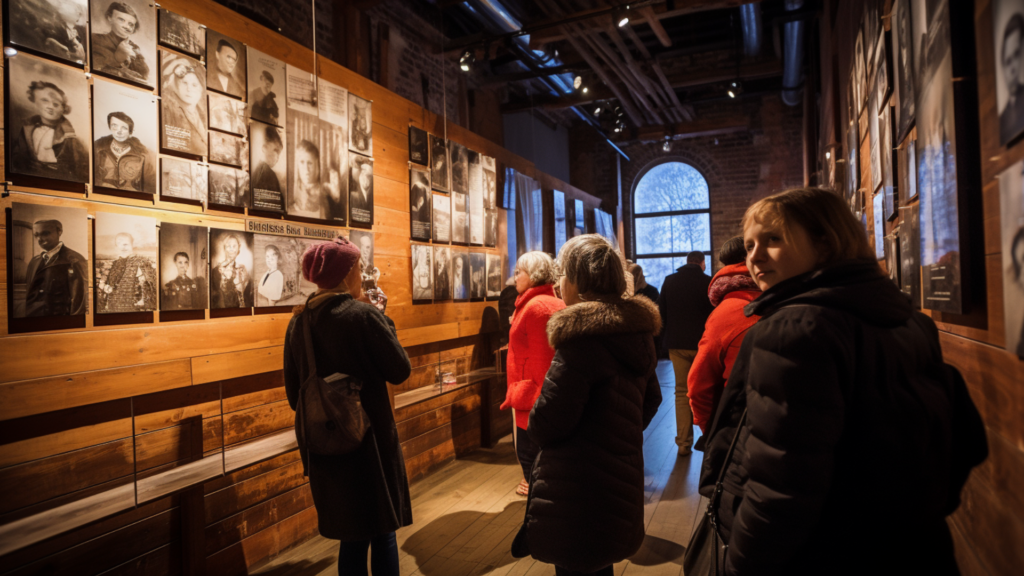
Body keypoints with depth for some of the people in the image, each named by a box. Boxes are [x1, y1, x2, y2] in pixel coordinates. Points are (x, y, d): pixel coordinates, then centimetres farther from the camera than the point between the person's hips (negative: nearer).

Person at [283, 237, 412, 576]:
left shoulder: (299, 322, 2)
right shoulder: (364, 315, -16)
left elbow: (293, 393, 8)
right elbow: (399, 370, -10)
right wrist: (383, 320, -1)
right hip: (370, 442, -5)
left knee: (352, 537, 18)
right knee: (382, 534, 12)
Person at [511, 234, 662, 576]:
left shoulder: (583, 335, -23)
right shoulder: (634, 330, 4)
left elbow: (546, 425, -23)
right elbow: (651, 400, 16)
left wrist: (536, 429, -2)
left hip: (578, 492, -8)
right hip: (621, 480, 8)